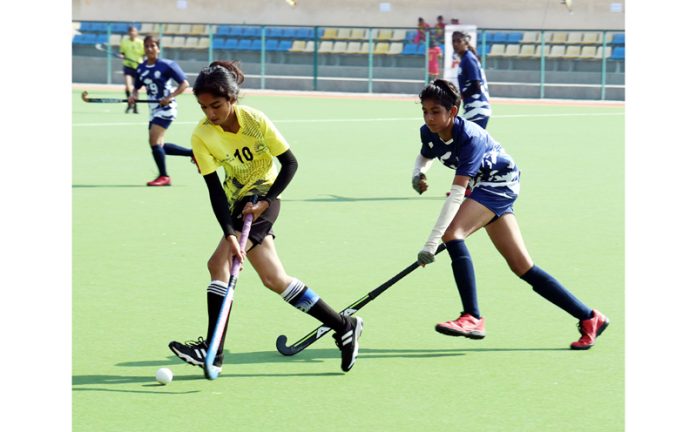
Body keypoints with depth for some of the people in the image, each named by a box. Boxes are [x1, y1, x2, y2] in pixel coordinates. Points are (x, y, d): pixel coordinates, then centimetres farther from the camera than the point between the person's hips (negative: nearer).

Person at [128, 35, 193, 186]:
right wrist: (133, 95, -5)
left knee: (154, 141, -16)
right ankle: (193, 153, 23)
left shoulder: (167, 65, -11)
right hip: (154, 109, 8)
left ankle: (164, 177, -6)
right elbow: (137, 87, 19)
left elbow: (184, 83, -10)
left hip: (166, 107, -8)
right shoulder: (140, 69, 8)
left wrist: (170, 97, -23)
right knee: (159, 146, 9)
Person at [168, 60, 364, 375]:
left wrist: (265, 201, -18)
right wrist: (229, 234, -24)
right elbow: (215, 190, -13)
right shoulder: (202, 136, -10)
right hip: (237, 202, 5)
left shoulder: (255, 121, -17)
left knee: (218, 264, -19)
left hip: (263, 199, -5)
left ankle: (213, 350, -17)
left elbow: (290, 163, -8)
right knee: (274, 280, -3)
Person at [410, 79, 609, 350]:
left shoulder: (470, 137, -31)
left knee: (452, 232, -29)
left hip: (500, 182, -8)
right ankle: (589, 318, 14)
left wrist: (431, 243, -42)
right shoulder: (428, 133, -9)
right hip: (485, 187, 8)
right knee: (522, 267, 5)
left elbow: (457, 194, -37)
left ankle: (472, 318, -27)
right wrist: (418, 174, -9)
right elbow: (425, 156, 17)